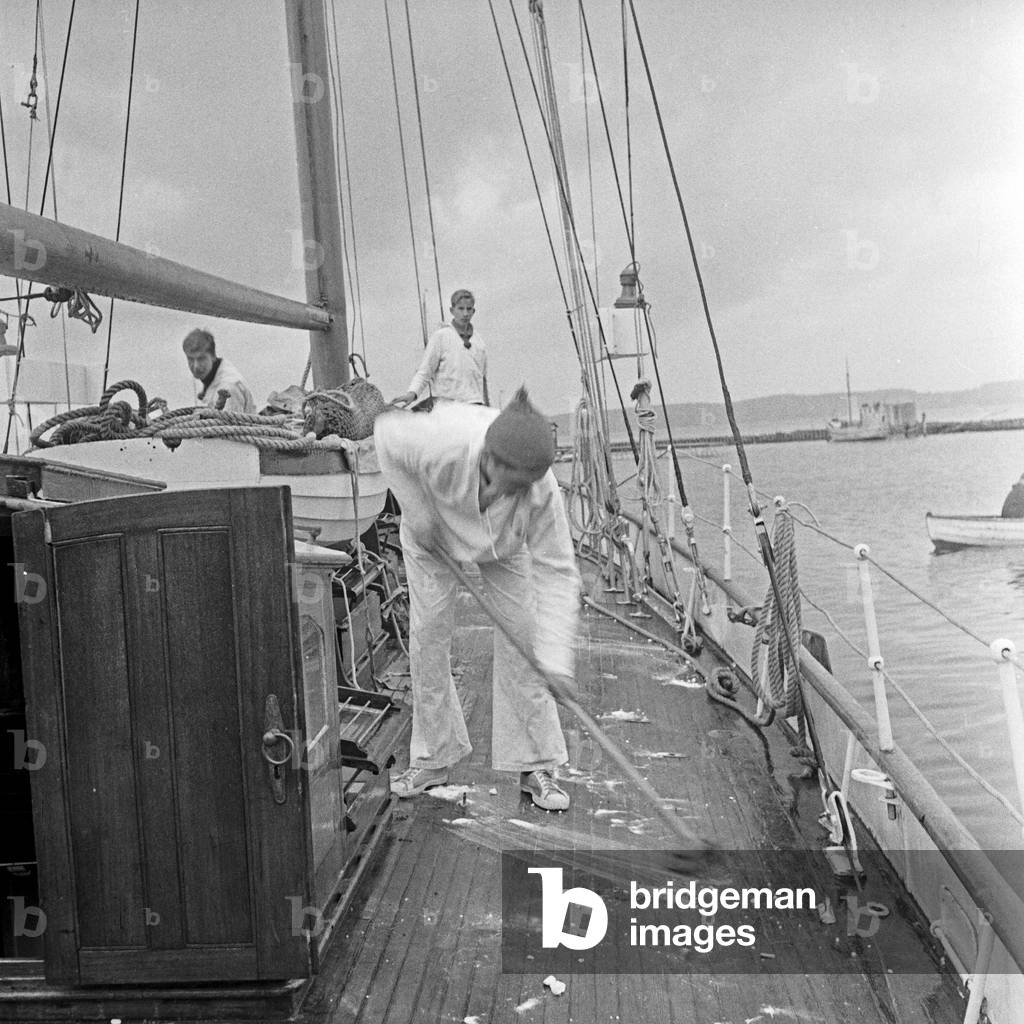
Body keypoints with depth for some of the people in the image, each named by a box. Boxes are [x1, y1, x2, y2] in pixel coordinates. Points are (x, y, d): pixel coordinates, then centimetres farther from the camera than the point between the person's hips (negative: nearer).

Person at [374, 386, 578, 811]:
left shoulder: (541, 490, -38)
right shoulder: (442, 446, -44)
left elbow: (556, 573, -32)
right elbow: (387, 431, -23)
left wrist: (555, 659, -39)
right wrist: (417, 511, -24)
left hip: (503, 548, 1)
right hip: (433, 535, 0)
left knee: (520, 637, -8)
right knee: (428, 633, -3)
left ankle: (535, 766, 4)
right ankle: (432, 759, 14)